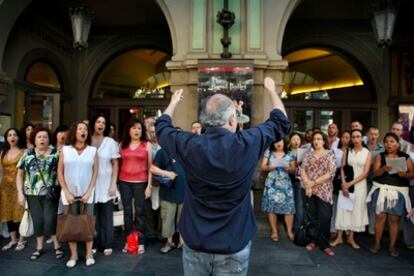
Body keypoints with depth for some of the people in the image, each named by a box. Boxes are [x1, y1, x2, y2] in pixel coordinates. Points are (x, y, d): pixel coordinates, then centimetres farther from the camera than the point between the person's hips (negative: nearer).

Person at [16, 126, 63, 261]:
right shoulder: (28, 154, 5)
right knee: (37, 220, 10)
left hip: (50, 193, -2)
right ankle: (39, 248, 27)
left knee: (50, 220, -3)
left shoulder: (56, 153, -2)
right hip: (32, 194, 3)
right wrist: (20, 192, 2)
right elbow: (20, 174, 8)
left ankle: (57, 246, 14)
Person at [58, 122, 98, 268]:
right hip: (69, 194, 1)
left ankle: (89, 254, 15)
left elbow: (95, 172, 0)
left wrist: (88, 192, -7)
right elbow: (60, 172, 1)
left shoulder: (92, 150, 1)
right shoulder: (65, 149, 2)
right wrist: (67, 192, -5)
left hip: (87, 194, 0)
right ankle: (73, 255, 19)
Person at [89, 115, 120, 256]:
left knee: (106, 216, 7)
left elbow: (115, 164, 1)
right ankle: (94, 244, 21)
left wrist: (113, 184, -5)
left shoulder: (111, 142, 0)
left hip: (106, 184, 0)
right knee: (93, 215, 7)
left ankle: (107, 245, 19)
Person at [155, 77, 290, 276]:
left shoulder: (189, 145, -14)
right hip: (234, 246, 0)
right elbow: (281, 122, 4)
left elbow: (161, 127, 8)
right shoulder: (248, 144, -16)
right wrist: (272, 90, 19)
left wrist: (174, 102, 25)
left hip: (195, 244, 1)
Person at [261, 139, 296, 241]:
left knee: (288, 208, -4)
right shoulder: (268, 152, 5)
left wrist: (289, 168, -12)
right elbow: (262, 167, 3)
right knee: (271, 207, 0)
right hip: (272, 184, 0)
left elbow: (294, 170, 9)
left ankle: (290, 231, 12)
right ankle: (274, 231, 13)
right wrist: (269, 167, -16)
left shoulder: (290, 154, 6)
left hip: (285, 184, 0)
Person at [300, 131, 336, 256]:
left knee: (324, 218, -4)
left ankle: (323, 243, 9)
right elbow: (302, 170, 1)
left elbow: (330, 173, -10)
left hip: (324, 191, -2)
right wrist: (307, 184, -14)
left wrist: (314, 182, -12)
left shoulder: (330, 154, 0)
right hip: (310, 190, 3)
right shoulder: (308, 155, 10)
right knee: (312, 217, 8)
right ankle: (314, 240, 21)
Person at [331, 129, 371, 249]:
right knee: (343, 209, 1)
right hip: (346, 183, 1)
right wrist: (344, 184, -14)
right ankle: (339, 238, 9)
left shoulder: (367, 153, -1)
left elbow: (365, 173, -7)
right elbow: (342, 168, -1)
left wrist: (351, 183, -13)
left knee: (356, 210, 5)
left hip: (359, 184, -1)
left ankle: (351, 238, 17)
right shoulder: (347, 151, 4)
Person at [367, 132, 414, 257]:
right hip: (381, 189, 0)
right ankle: (377, 243, 13)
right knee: (380, 216, 0)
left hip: (398, 191, 0)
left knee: (394, 219, 2)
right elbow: (375, 173, -5)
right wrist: (384, 169, -24)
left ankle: (392, 246, 16)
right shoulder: (380, 156, 4)